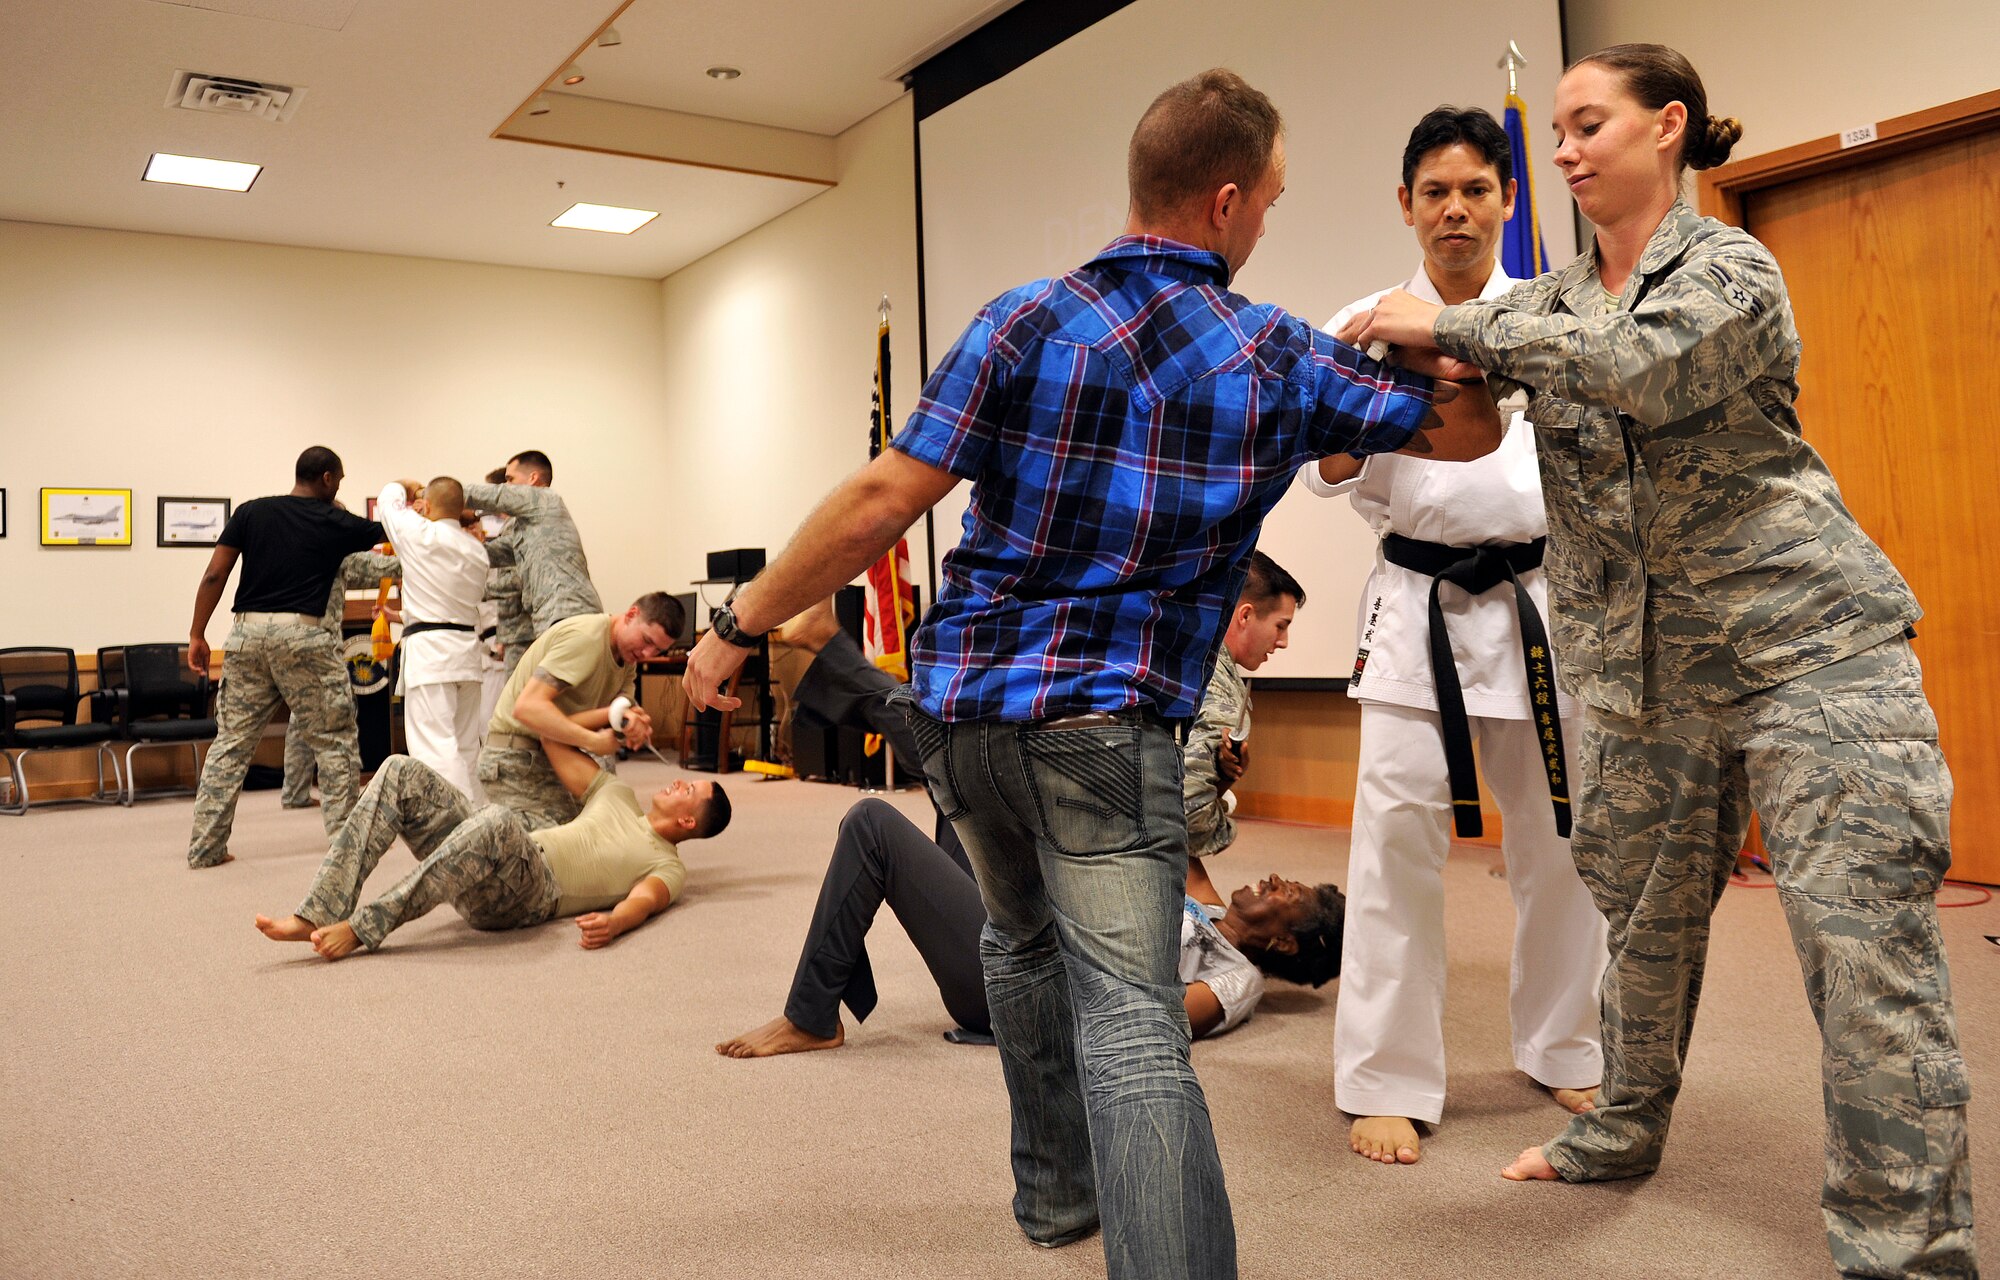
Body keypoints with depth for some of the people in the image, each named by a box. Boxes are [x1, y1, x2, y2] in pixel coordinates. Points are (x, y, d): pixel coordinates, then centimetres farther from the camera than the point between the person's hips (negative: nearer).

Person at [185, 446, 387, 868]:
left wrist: (197, 634, 8)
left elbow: (215, 575, 3)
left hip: (247, 633, 4)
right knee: (335, 741, 7)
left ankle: (205, 846, 11)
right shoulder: (335, 523, 3)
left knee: (231, 741, 10)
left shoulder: (251, 512, 9)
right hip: (301, 634, -4)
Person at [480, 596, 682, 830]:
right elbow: (527, 707, -30)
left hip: (556, 755, 9)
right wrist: (595, 741, -32)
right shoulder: (585, 637, -21)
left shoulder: (628, 657, 8)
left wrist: (633, 722, -31)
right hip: (517, 757, -9)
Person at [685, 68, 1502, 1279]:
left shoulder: (1025, 322, -2)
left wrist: (741, 624, 1)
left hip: (960, 697, 4)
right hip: (1103, 723, -3)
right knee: (1130, 1014, -9)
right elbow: (1471, 429, 13)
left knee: (1026, 937, 25)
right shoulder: (1280, 361, -1)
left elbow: (883, 501, -8)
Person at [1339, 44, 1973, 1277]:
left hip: (1804, 640, -5)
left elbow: (1645, 367, -26)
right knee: (1646, 916, 15)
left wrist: (1452, 326, -22)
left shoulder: (1732, 266, -6)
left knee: (1866, 934, -10)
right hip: (1648, 666, 6)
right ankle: (1625, 1130, 35)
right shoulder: (1555, 299, 11)